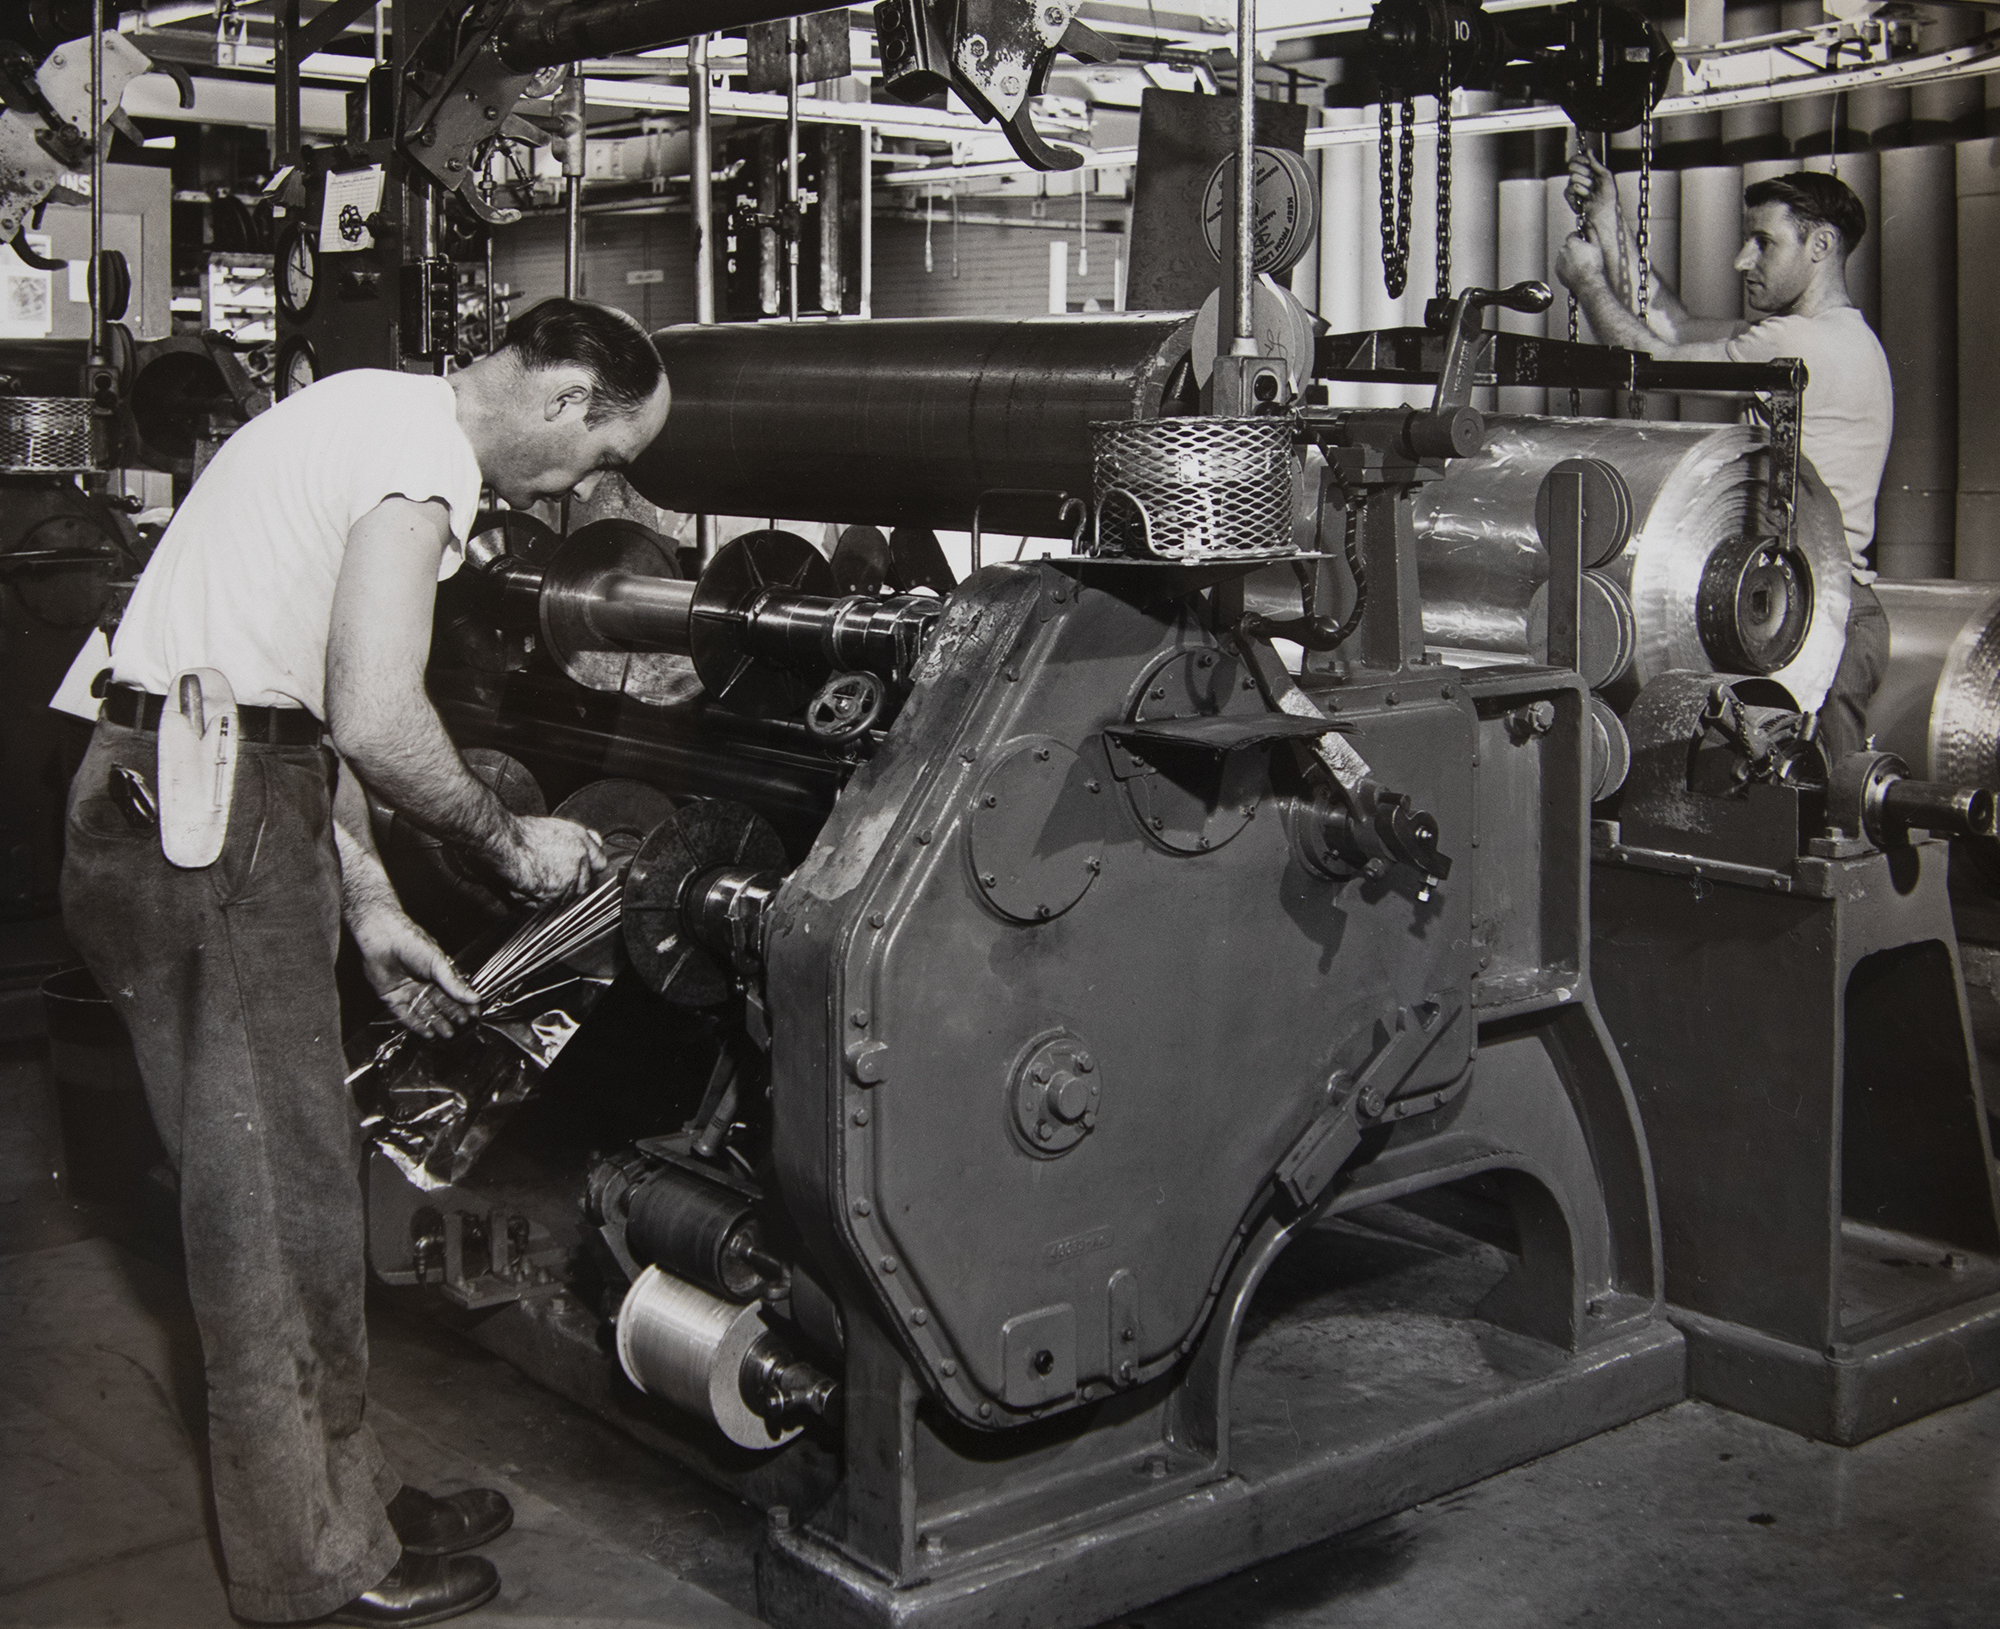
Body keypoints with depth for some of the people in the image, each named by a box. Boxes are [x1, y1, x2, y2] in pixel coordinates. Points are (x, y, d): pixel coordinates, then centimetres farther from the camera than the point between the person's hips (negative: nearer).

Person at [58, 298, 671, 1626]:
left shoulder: (378, 417, 20)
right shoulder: (422, 451, -13)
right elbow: (377, 721, -23)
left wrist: (374, 913, 19)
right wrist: (514, 840, -5)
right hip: (207, 827, -10)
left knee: (295, 1180, 16)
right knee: (279, 1201, -1)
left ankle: (353, 1499, 28)